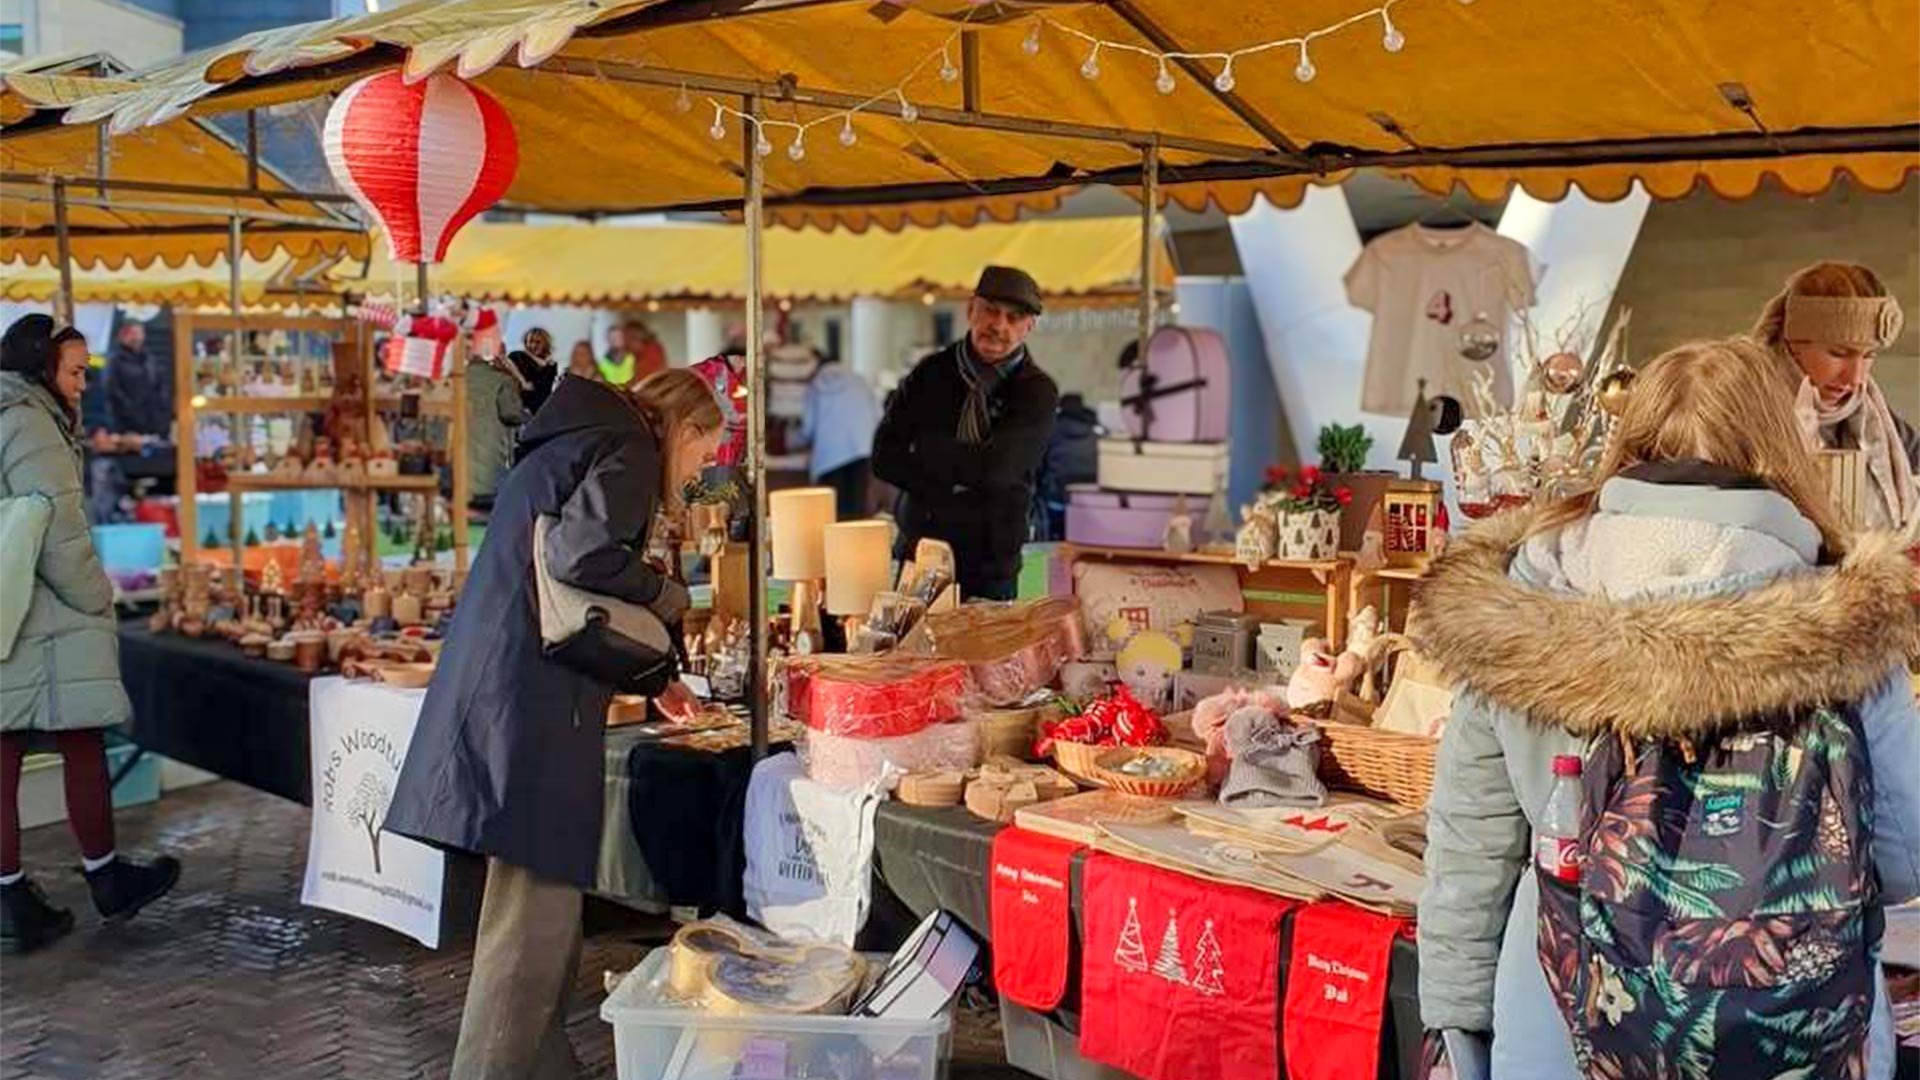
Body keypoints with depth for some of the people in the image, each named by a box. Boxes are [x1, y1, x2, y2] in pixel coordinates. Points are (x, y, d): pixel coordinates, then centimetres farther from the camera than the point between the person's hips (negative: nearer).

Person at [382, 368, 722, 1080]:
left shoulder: (573, 446, 26)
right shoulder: (629, 453, -4)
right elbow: (581, 554, -22)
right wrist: (664, 592, -5)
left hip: (497, 679, 10)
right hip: (533, 699, -10)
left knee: (544, 898, 16)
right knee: (535, 910, -5)